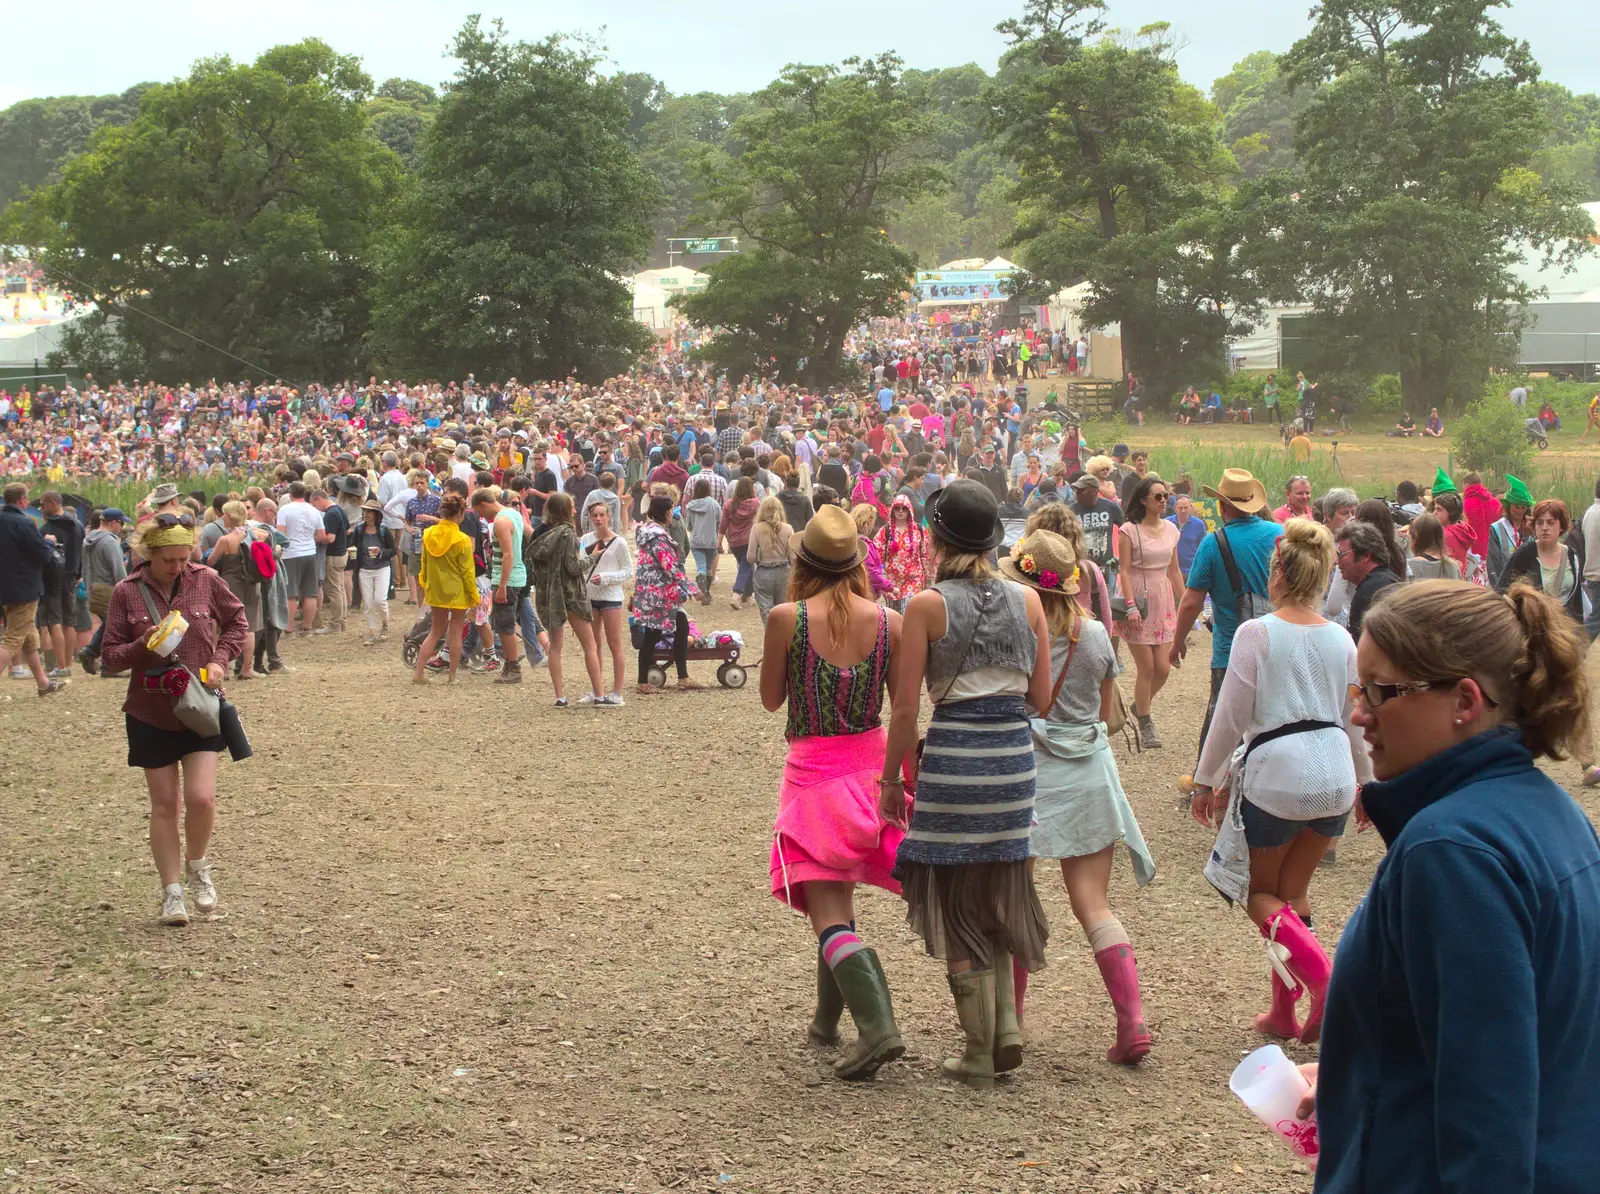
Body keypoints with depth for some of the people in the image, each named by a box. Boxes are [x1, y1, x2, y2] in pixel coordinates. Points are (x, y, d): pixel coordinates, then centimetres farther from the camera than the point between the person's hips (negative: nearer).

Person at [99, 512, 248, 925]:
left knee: (200, 798, -10)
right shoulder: (127, 592, -7)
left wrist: (220, 660, -4)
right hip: (150, 714, 0)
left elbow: (236, 619, 12)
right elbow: (111, 655, -3)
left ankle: (198, 866, 19)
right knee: (164, 804, 6)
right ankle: (172, 891, 18)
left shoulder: (205, 580, -5)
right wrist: (142, 646, -22)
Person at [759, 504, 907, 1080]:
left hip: (812, 768, -4)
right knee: (839, 896, 23)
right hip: (871, 762, 4)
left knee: (827, 911, -5)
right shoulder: (888, 621, -4)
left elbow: (771, 699, 0)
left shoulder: (786, 618, -12)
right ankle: (827, 1019, 34)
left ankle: (877, 1025, -23)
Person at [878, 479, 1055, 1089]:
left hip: (954, 756, -4)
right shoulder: (1027, 600, 2)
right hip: (1015, 753, 4)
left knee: (958, 907, 7)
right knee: (999, 896, 21)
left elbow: (906, 706, -8)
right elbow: (1041, 697, 6)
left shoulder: (927, 605, -8)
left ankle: (980, 1054, 9)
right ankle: (1007, 1028, 13)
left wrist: (891, 779, 3)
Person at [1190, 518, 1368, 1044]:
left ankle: (1321, 978, -13)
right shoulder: (1341, 640, 5)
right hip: (1334, 776, 5)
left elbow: (1231, 716, -8)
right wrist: (1365, 781, 27)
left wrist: (1205, 780, 3)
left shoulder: (1257, 634, -10)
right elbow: (1355, 719, 13)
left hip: (1275, 776, -5)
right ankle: (1284, 1011, 18)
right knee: (1293, 890, 18)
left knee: (1259, 891, 12)